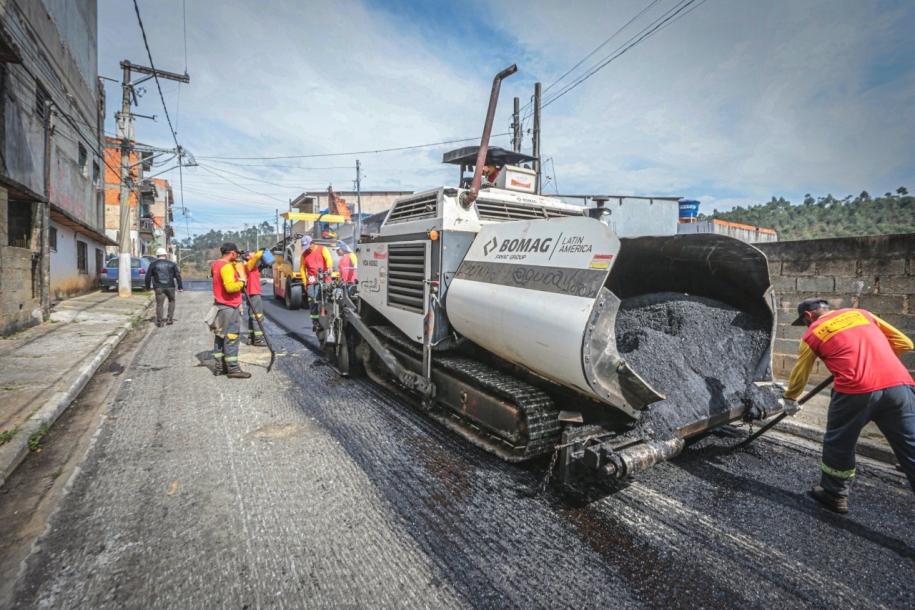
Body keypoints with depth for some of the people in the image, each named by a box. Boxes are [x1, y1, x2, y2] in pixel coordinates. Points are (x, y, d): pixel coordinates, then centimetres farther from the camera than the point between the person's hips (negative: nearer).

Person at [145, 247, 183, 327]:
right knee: (171, 301, 19)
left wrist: (147, 287, 15)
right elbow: (178, 276, 4)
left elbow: (148, 276, 6)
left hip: (159, 287, -1)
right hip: (170, 286, 1)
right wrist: (180, 287, 6)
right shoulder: (171, 264, 8)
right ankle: (170, 319, 13)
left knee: (159, 304, 1)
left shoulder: (153, 264, 6)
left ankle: (159, 322, 2)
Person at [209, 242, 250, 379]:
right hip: (229, 307, -10)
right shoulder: (227, 267, -19)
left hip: (221, 305, 10)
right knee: (231, 338, -6)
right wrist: (241, 283, -11)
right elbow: (230, 287, -29)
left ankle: (220, 366, 19)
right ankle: (233, 369, -2)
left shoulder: (216, 265, 12)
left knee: (221, 336, 13)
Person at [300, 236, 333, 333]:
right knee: (312, 301, -1)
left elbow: (328, 258, -13)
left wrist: (329, 267, -34)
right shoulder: (304, 254, 16)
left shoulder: (322, 249, 6)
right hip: (311, 281, 4)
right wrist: (305, 282, 11)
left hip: (322, 279, -4)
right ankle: (315, 322, 7)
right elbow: (302, 269, 18)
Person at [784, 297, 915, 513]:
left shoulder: (812, 334, 13)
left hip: (856, 391, -4)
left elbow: (799, 374, 21)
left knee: (839, 444, 16)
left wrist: (790, 399, 36)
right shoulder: (861, 314, 23)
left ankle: (834, 495, 30)